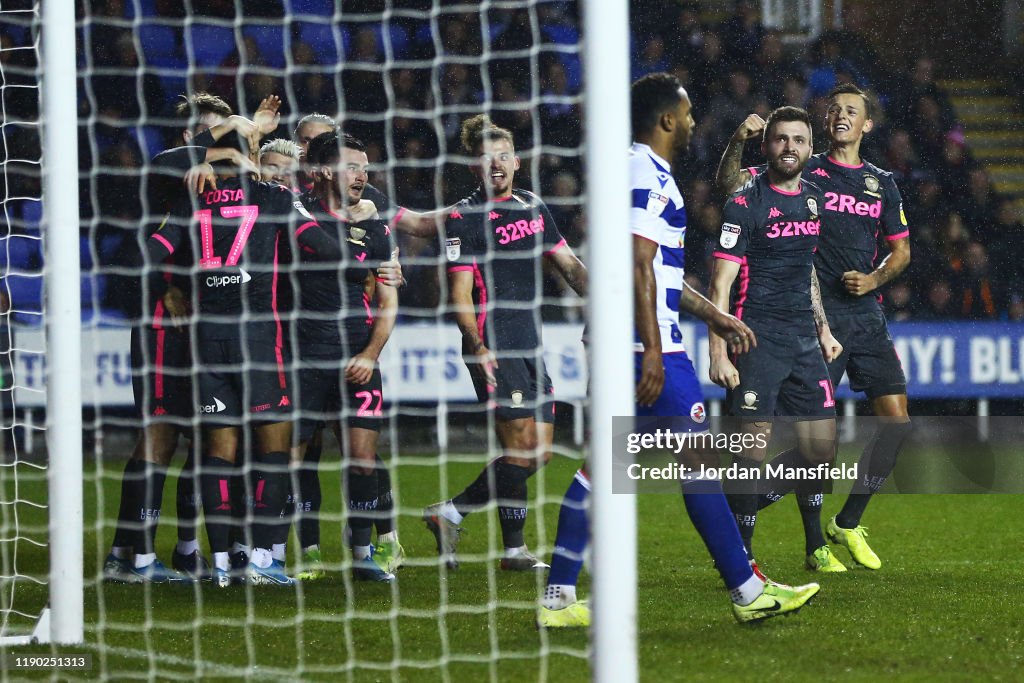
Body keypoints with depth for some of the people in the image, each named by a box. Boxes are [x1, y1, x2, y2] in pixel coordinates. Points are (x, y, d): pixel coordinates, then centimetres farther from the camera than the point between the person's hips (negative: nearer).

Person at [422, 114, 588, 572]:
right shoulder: (463, 218, -6)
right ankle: (514, 549, 1)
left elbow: (568, 264, 24)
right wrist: (477, 347, -23)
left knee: (539, 452, 6)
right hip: (493, 348, -8)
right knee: (522, 448, -12)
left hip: (530, 344, 8)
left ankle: (450, 512, 16)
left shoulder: (533, 208, 15)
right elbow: (460, 293, -11)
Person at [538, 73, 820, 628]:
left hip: (616, 348, 10)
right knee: (699, 457, -5)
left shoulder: (640, 172, 20)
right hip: (647, 345, -10)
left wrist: (711, 314, 31)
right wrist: (653, 350, -22)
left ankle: (558, 598, 5)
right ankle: (746, 592, -1)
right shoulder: (649, 178, -13)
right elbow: (639, 268, -20)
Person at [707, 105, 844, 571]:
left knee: (822, 449, 4)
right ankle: (739, 556, 1)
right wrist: (718, 353, -17)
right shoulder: (745, 204, -7)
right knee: (755, 447, -8)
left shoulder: (812, 199, 14)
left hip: (803, 340, 7)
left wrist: (823, 329, 24)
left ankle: (749, 500, 25)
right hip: (757, 336, -7)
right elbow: (720, 284, -10)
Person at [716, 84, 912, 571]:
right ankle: (815, 544, 4)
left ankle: (849, 523, 15)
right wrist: (738, 142, -22)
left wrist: (874, 279, -1)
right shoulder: (803, 173, 2)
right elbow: (729, 184, -5)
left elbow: (901, 251, 18)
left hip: (866, 314, 4)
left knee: (897, 420, -2)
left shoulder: (882, 184, 12)